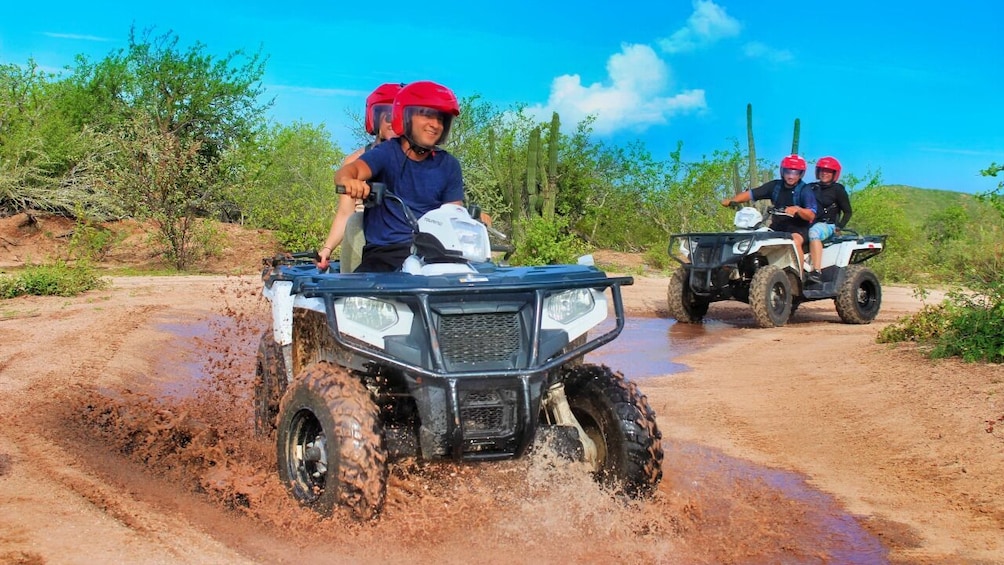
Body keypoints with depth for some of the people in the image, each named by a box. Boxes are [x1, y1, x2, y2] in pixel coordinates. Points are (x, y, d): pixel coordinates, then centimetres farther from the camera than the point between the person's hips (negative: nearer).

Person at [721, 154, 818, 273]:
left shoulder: (804, 190, -5)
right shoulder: (775, 186, 7)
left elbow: (811, 215, -16)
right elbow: (751, 193, 3)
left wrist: (797, 209, -37)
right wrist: (731, 200, -12)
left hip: (798, 227, -5)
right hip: (777, 226, 5)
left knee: (795, 240, -37)